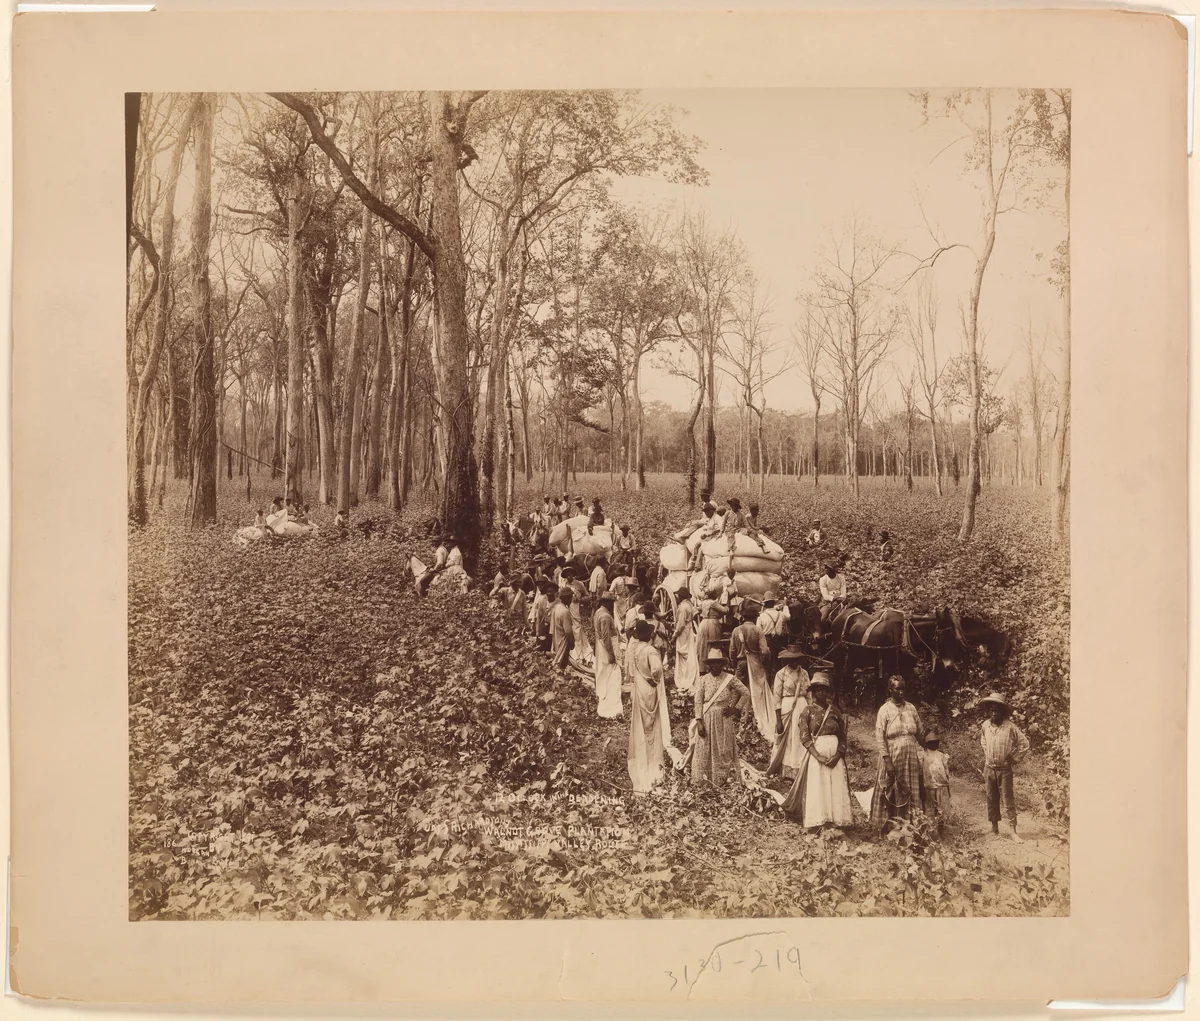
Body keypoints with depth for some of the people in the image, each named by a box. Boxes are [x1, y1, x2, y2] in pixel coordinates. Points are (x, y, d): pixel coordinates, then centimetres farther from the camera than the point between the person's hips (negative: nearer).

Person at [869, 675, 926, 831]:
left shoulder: (911, 708, 7)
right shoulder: (884, 710, -5)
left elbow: (920, 733, 12)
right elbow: (879, 737, -10)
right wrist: (887, 760, -17)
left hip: (911, 757, 4)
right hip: (893, 757, -4)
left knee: (912, 792, 5)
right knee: (893, 793, 0)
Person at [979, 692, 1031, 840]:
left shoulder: (1010, 727, -13)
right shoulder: (985, 725, 1)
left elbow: (1024, 744, -6)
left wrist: (1014, 759, -5)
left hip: (1004, 769, -4)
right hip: (989, 768, 4)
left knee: (1008, 800, -4)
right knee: (992, 800, 9)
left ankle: (1013, 831, -1)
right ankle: (995, 829, 19)